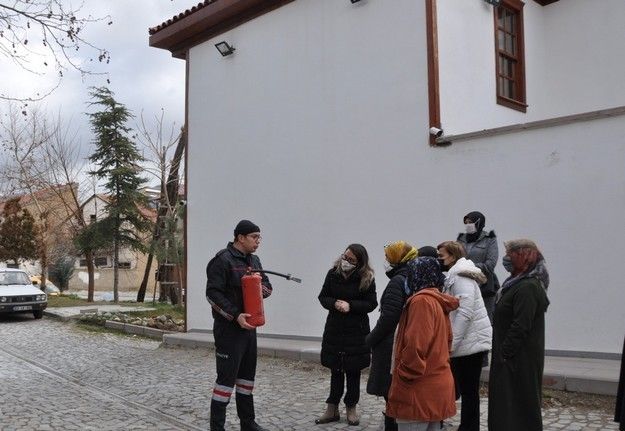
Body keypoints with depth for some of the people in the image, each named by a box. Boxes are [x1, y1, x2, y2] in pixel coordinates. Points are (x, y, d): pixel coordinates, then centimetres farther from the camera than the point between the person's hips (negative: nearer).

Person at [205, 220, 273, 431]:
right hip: (229, 328, -8)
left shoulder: (254, 260, 13)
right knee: (226, 378, -5)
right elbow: (213, 294, -19)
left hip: (249, 326, 9)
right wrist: (236, 316, -25)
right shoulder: (222, 260, -14)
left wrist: (262, 287, -8)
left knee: (247, 376, 15)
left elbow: (267, 285, 17)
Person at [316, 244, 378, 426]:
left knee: (353, 371, 8)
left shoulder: (367, 278, -9)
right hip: (334, 329, 2)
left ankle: (351, 408, 22)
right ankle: (332, 409, 18)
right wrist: (335, 303, -17)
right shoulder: (333, 274, -2)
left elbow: (371, 304, -8)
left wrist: (350, 305, -21)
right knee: (335, 370, 10)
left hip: (356, 331, -2)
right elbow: (323, 297, 3)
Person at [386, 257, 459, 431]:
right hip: (437, 385, 9)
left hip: (420, 391, -9)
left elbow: (415, 346, -23)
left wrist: (404, 375, -13)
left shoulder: (421, 300, -16)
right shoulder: (439, 301, 11)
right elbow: (446, 339, 19)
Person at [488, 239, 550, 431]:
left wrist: (505, 353, -19)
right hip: (514, 356, 10)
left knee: (519, 401, -3)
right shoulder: (519, 282, 13)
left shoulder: (528, 287, -19)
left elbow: (520, 326, -24)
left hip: (520, 358, -10)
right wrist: (502, 352, 16)